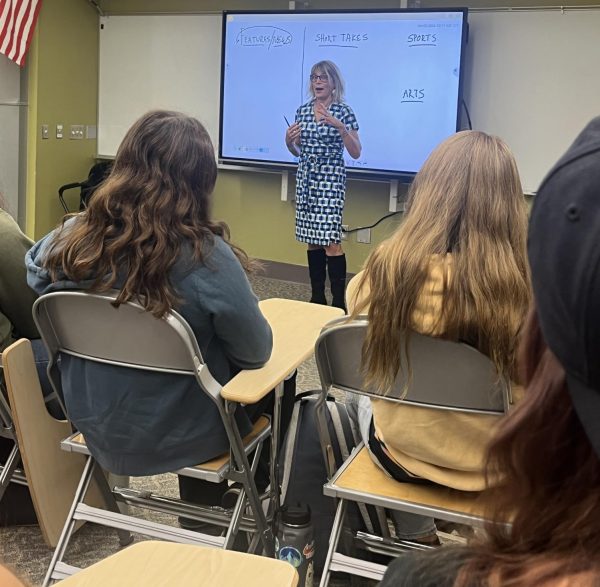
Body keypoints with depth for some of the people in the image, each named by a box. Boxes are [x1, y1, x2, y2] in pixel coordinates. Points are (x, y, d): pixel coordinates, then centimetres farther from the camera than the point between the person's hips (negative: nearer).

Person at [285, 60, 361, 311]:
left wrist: (340, 127, -22)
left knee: (330, 239, -12)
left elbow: (356, 153, -9)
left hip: (330, 180, -5)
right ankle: (317, 297, 16)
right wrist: (289, 141, -4)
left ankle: (339, 302, -7)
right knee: (312, 239, 8)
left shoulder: (343, 111, -5)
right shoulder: (303, 110, 9)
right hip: (306, 179, 6)